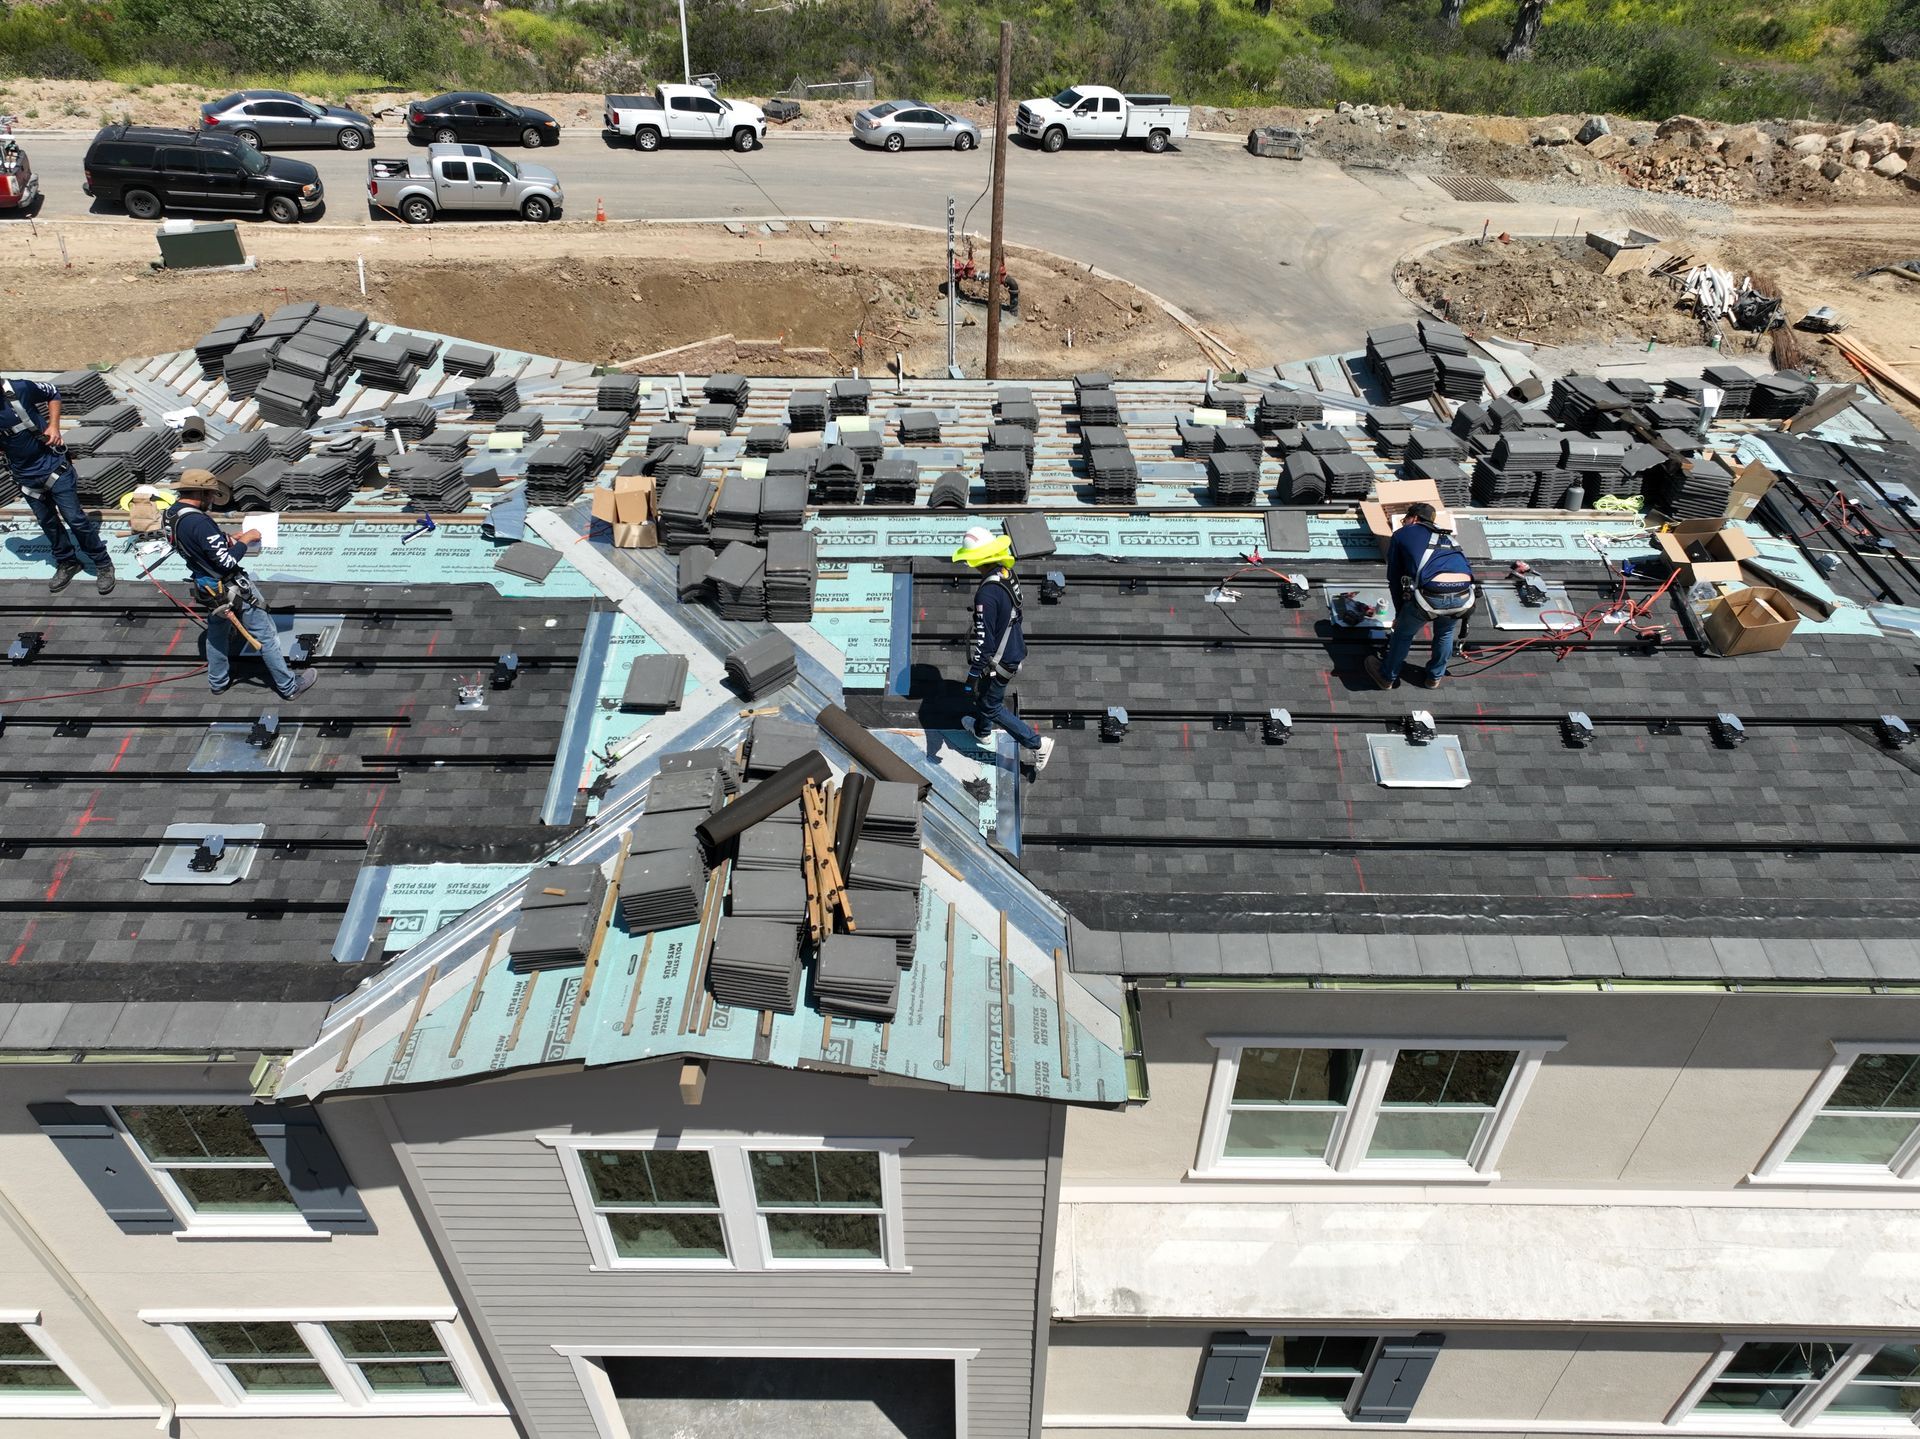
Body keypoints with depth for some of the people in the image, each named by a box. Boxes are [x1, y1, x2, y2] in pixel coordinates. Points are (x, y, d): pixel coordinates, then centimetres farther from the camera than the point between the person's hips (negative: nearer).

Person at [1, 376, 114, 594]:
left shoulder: (20, 389, -17)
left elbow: (53, 394, 3)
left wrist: (54, 426, -7)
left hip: (54, 467, -3)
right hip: (26, 478, 3)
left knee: (75, 518, 1)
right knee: (47, 522, 16)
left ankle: (102, 563, 16)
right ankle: (66, 562, 36)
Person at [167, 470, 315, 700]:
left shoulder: (173, 514, -2)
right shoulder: (199, 522, -31)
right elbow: (227, 561, -28)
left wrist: (229, 539, 8)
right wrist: (244, 540, -15)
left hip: (209, 588, 9)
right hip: (232, 588, -9)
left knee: (216, 634, 26)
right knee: (265, 635, 4)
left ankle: (218, 681, 42)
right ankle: (289, 686, 14)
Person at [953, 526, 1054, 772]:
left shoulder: (987, 593, -33)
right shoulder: (1007, 574, -5)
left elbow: (983, 639, -31)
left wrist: (973, 673, -24)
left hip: (998, 661, -9)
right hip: (1014, 649, 9)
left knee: (991, 706, 9)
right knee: (983, 693, 31)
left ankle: (1037, 744, 13)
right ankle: (982, 730, 55)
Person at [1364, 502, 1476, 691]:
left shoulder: (1402, 534, 20)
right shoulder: (1445, 536, 33)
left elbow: (1394, 578, 20)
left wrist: (1399, 613, 31)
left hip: (1432, 593, -4)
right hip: (1464, 595, 4)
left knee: (1403, 633, 24)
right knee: (1445, 633, 34)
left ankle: (1387, 676, 42)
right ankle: (1435, 677, 50)